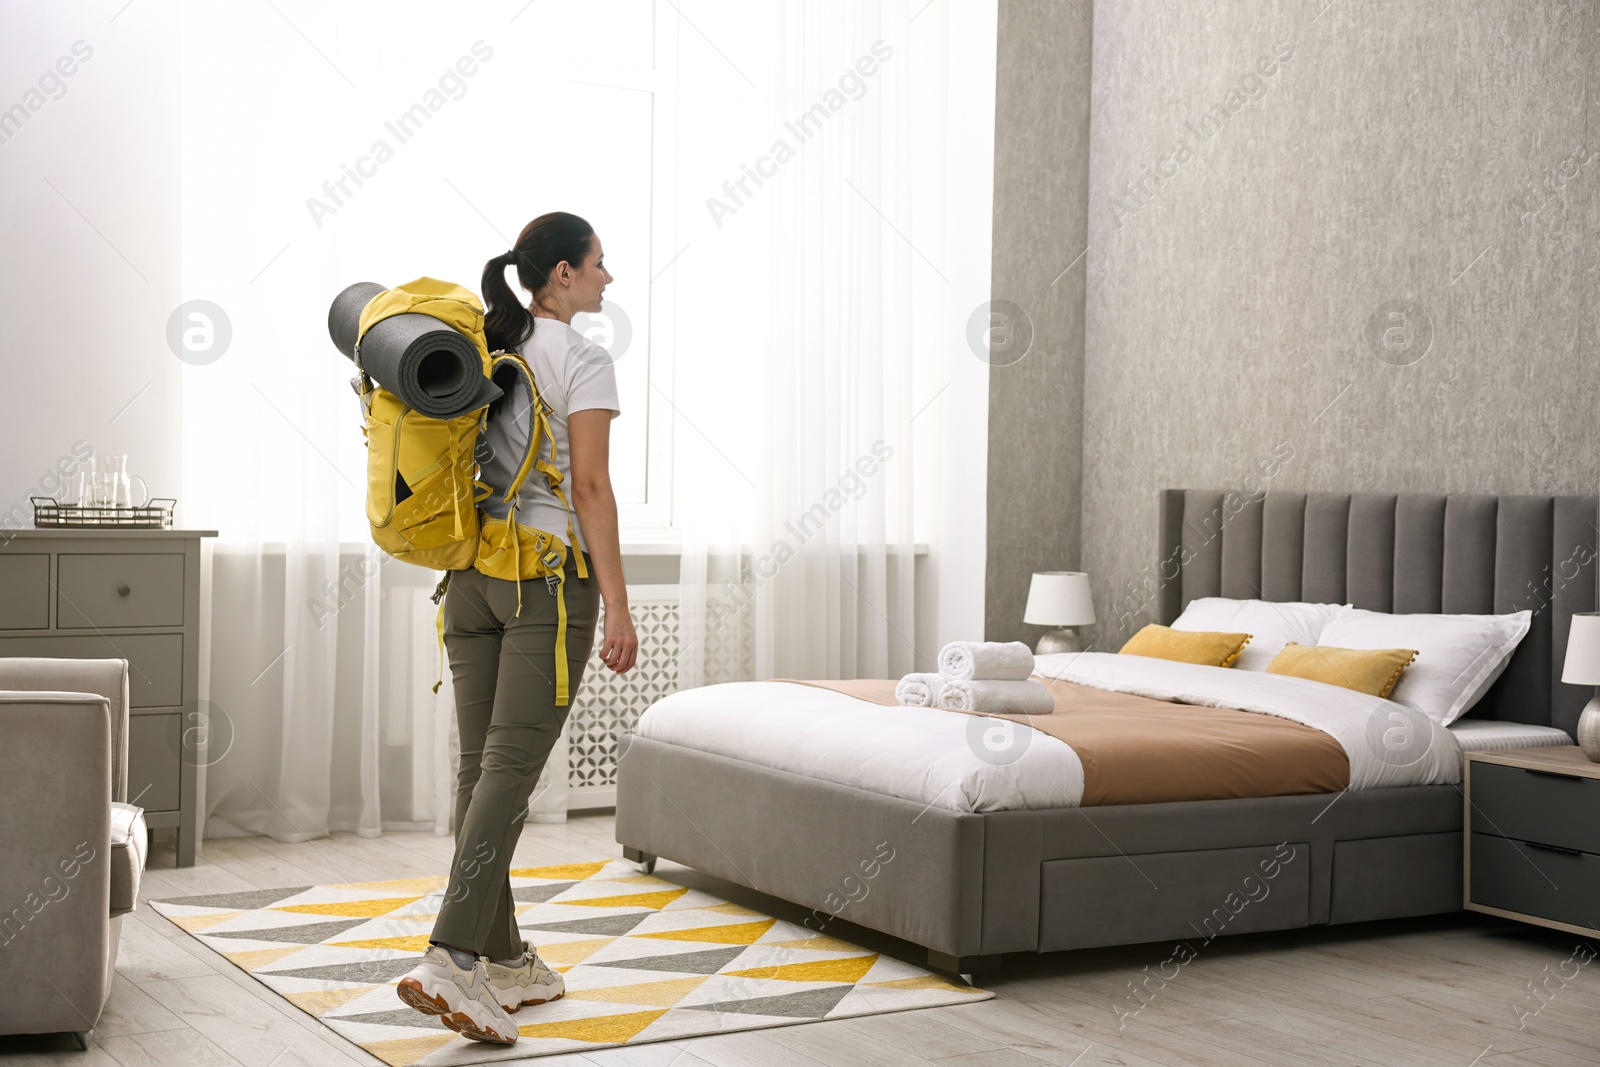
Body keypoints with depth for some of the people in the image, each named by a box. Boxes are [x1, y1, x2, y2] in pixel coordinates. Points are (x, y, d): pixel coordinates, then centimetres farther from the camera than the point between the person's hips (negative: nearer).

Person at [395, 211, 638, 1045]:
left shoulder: (482, 352, 13)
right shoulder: (582, 361, -7)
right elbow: (591, 486, -13)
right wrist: (617, 605, -14)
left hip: (473, 573, 7)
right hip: (551, 577, -7)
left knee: (482, 765, 7)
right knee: (512, 764, -11)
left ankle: (505, 961, 14)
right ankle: (451, 959, -21)